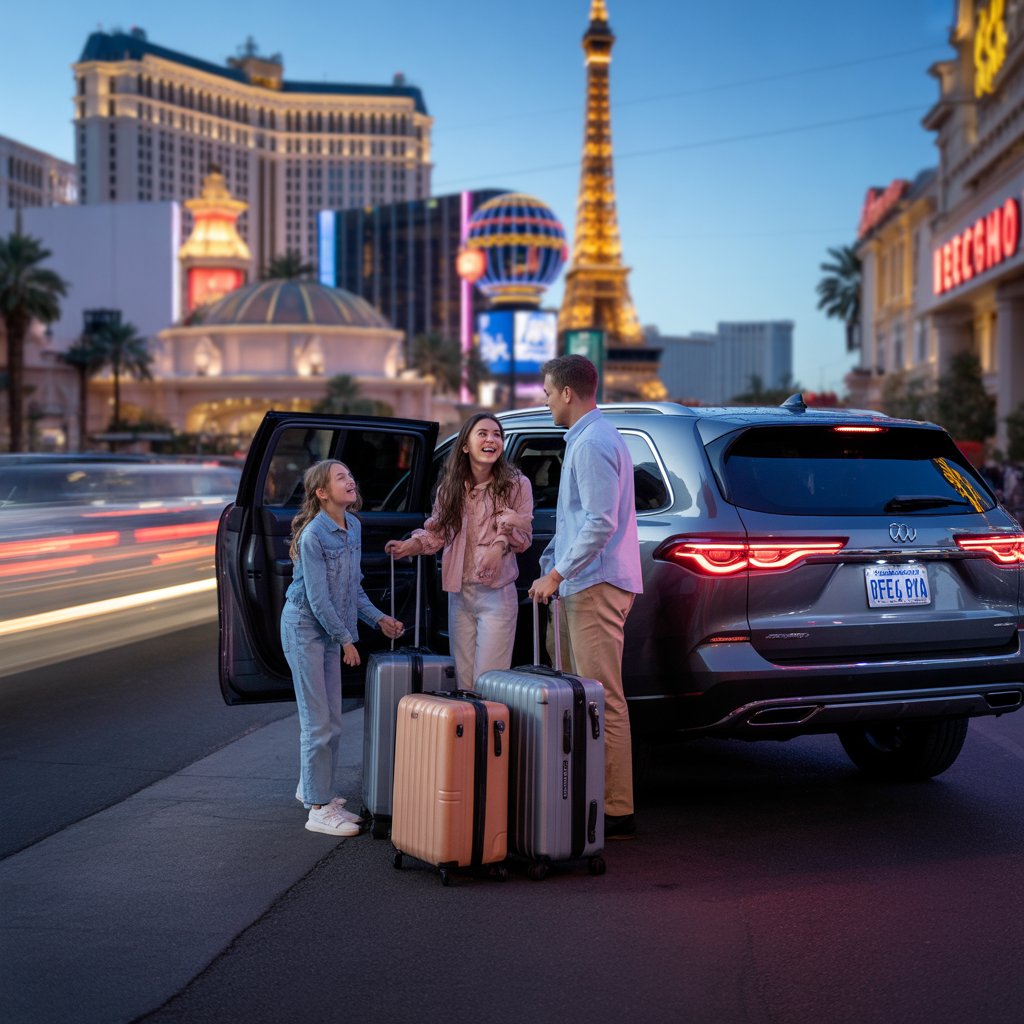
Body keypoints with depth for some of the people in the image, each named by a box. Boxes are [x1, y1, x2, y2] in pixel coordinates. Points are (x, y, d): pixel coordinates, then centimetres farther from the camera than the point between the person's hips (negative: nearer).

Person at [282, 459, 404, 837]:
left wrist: (378, 618, 4)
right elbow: (318, 597, -18)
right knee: (318, 723, -6)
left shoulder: (353, 526, 4)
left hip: (330, 629, 8)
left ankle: (312, 789, 28)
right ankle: (319, 809, 0)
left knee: (332, 722, 12)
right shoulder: (313, 536, -20)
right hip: (304, 627, -8)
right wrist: (346, 639, -13)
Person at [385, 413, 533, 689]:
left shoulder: (517, 485, -4)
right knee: (463, 679, 9)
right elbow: (436, 532, 10)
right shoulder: (449, 489, 7)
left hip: (496, 593, -4)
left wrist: (501, 544, -21)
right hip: (459, 593, 4)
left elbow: (523, 534, -1)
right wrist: (409, 546, -8)